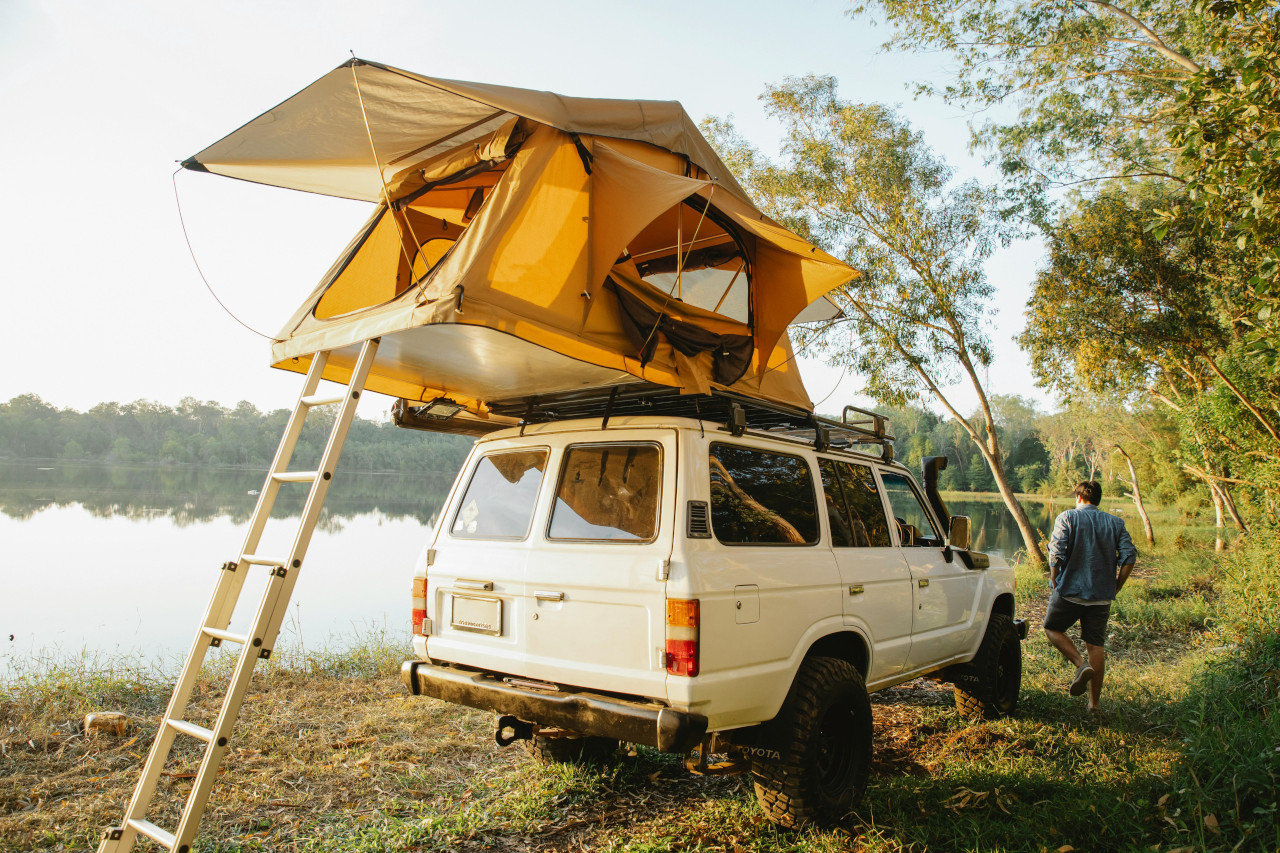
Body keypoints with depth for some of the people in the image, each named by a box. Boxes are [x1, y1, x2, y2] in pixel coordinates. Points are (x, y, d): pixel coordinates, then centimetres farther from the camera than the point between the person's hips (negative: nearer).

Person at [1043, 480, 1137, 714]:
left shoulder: (1067, 517, -3)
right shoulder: (1116, 523, 9)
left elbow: (1056, 552, -13)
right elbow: (1129, 556, 0)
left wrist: (1054, 582, -1)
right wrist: (1115, 587, 8)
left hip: (1070, 590, -4)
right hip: (1102, 595, 4)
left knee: (1052, 628, 16)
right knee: (1096, 644, 9)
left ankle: (1081, 663, -8)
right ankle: (1094, 702, 12)